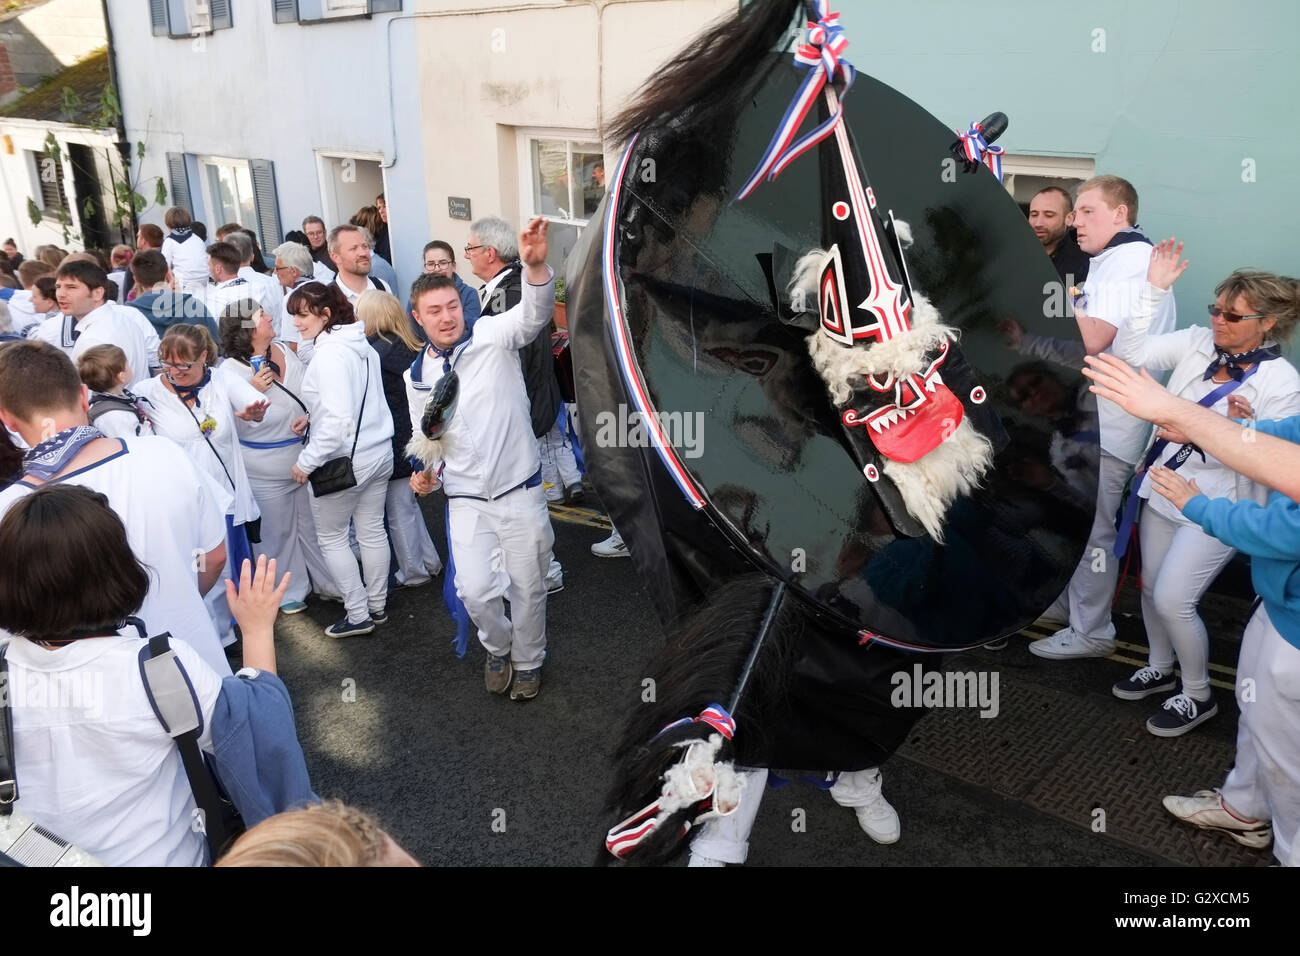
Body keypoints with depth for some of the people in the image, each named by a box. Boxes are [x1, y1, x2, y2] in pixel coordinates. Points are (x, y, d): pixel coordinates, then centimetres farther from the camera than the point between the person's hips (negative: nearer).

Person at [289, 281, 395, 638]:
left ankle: (358, 616, 14)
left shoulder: (328, 354, -21)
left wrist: (306, 461, -21)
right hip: (378, 452, 8)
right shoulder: (362, 344, 5)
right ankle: (377, 606, 29)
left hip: (343, 460, -8)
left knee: (330, 537, 9)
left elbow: (338, 419, -27)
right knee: (372, 532, 17)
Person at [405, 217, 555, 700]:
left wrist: (535, 266, -48)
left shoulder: (491, 336, -8)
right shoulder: (416, 375, 4)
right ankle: (497, 647, 30)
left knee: (528, 588, 10)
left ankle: (527, 661, 36)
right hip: (465, 498, 3)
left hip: (520, 491, -2)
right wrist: (425, 472, -3)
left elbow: (533, 313, -28)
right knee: (475, 590, -3)